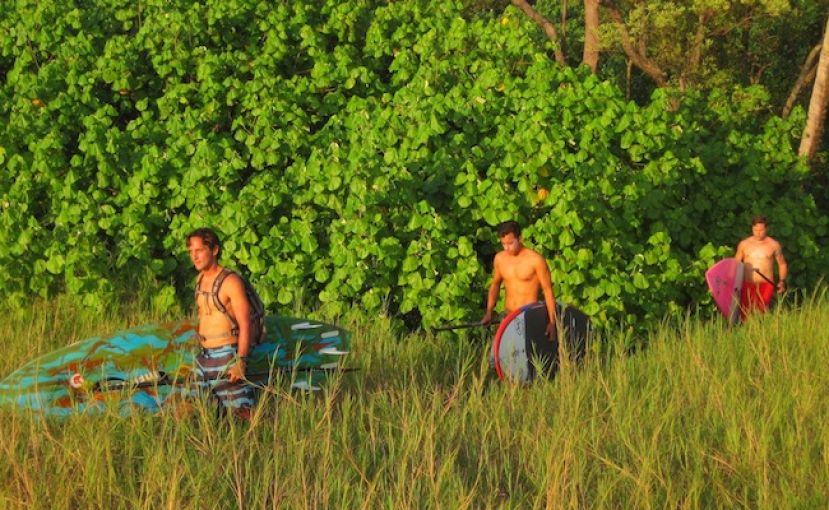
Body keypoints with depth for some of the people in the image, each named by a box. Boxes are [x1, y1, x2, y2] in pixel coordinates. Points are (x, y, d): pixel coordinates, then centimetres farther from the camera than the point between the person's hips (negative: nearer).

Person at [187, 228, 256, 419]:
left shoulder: (231, 281, -14)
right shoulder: (200, 279, 10)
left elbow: (245, 325, -17)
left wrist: (240, 362, -23)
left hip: (226, 356, -8)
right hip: (204, 356, 8)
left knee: (240, 411, -10)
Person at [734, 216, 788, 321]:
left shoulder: (774, 245, 5)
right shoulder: (744, 244, 9)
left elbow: (782, 264, 15)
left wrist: (782, 281, 0)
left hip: (766, 285, -1)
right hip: (747, 285, 1)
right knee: (745, 316, -8)